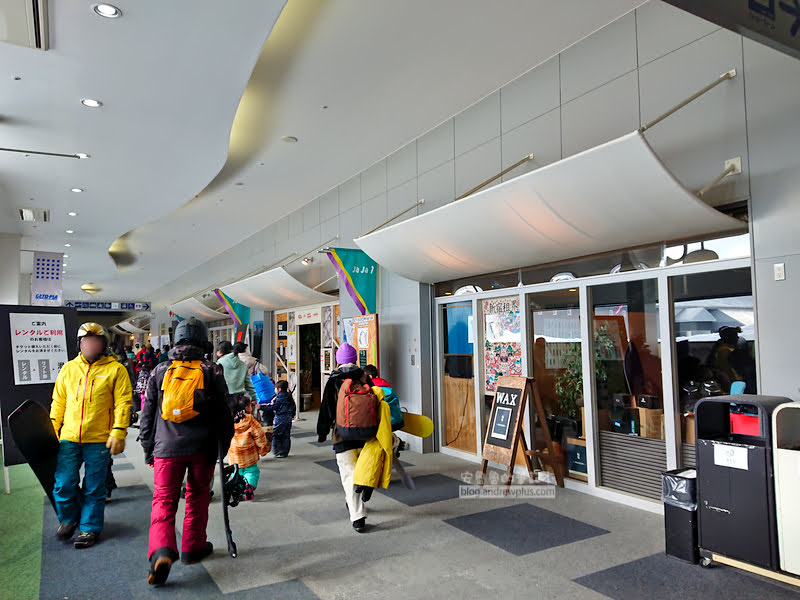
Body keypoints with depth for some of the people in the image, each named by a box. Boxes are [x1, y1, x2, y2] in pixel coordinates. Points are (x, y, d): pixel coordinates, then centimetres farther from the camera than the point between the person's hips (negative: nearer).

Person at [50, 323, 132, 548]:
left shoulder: (115, 370, -4)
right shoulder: (69, 369, 8)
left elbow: (123, 403, -7)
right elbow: (58, 402, 15)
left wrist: (118, 433, -13)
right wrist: (52, 431, 11)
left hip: (99, 440, -3)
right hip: (69, 438, 3)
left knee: (94, 488, 6)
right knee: (64, 484, 5)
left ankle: (90, 528, 24)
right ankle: (68, 519, 33)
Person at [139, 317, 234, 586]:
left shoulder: (160, 371, 3)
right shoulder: (212, 372, -2)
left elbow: (147, 414, 7)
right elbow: (223, 413, -1)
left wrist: (148, 448, 15)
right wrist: (223, 445, 8)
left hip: (167, 448, 0)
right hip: (202, 448, 0)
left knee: (164, 500, 5)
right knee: (197, 496, 16)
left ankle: (162, 552, -15)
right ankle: (193, 548, 27)